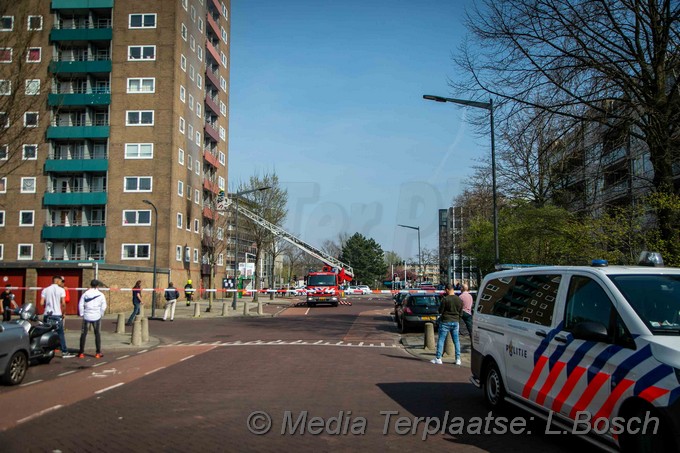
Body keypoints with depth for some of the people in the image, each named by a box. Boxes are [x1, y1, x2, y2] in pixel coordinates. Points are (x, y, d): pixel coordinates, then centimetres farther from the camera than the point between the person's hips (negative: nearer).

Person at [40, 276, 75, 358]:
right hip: (57, 314, -3)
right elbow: (63, 303, -9)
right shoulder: (61, 290, -3)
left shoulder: (45, 290, 7)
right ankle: (64, 352, 3)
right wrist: (63, 313, 5)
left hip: (47, 314, 4)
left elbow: (42, 303, 0)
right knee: (60, 334, 2)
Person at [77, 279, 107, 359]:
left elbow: (80, 305, -1)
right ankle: (98, 353, 9)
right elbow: (103, 306, -1)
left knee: (83, 334, 8)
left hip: (86, 316, 1)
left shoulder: (85, 294, 0)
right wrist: (101, 314, 12)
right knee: (97, 334, 8)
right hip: (96, 317, -1)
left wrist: (82, 314, 9)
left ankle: (81, 353, 8)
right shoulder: (101, 295, -2)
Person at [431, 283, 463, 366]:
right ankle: (458, 359, 9)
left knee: (441, 340, 2)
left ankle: (438, 358, 2)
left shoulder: (445, 299, -14)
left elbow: (440, 311, -11)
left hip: (445, 321, -5)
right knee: (456, 341, 10)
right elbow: (460, 312, 9)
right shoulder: (459, 300, 2)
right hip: (455, 322, 5)